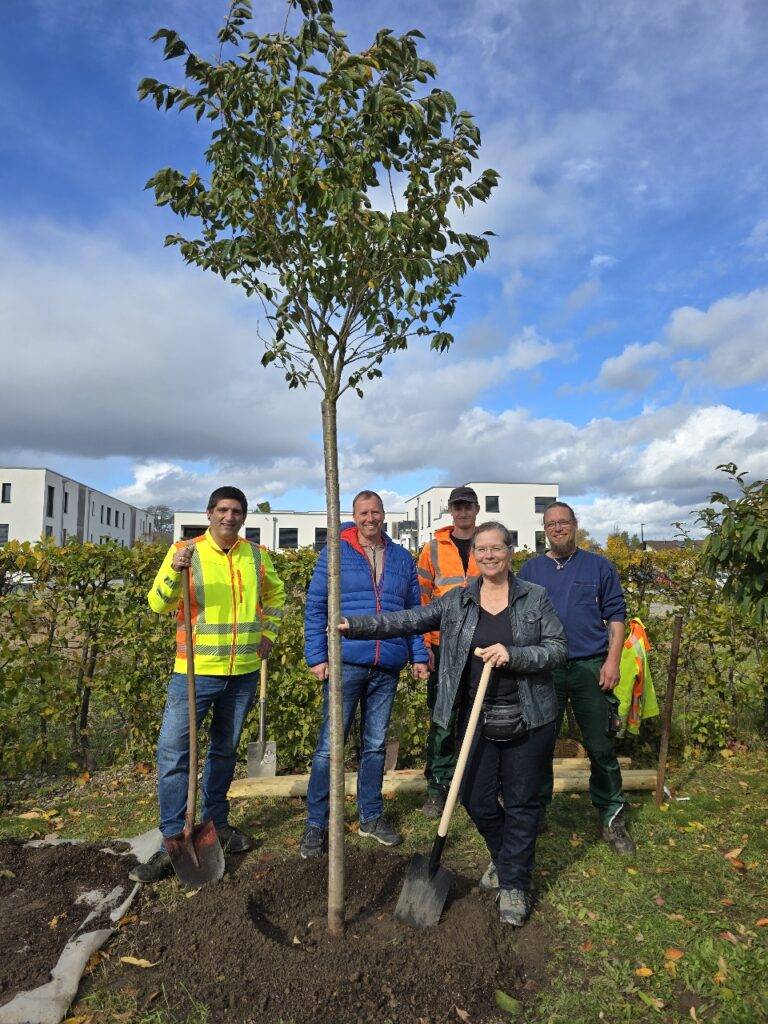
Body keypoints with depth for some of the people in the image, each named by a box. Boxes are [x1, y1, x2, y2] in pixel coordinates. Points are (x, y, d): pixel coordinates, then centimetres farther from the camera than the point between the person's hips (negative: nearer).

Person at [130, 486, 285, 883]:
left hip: (244, 672, 3)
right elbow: (158, 604, -13)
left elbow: (274, 594, 21)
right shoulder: (185, 550, -6)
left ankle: (216, 823, 36)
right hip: (196, 671, -3)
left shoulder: (257, 555, 3)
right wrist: (174, 572, -30)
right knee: (173, 753, -3)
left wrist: (268, 632, 11)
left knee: (225, 750, 17)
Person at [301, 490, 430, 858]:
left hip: (388, 668, 4)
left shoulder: (402, 559, 11)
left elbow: (415, 611, 13)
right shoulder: (334, 553, 1)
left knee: (375, 745, 15)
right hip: (346, 663, -3)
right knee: (330, 745, 0)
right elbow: (315, 607, -1)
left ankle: (371, 816, 30)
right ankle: (316, 824, 14)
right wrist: (316, 657, -8)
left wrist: (419, 656, 5)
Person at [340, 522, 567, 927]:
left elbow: (558, 649, -4)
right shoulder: (457, 600, 2)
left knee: (521, 802, 7)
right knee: (476, 799, 9)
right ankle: (504, 857, 40)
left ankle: (514, 884, 28)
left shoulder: (535, 597, -2)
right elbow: (408, 620, -3)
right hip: (477, 717, 2)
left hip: (528, 719, -2)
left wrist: (512, 654, -20)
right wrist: (356, 624, -13)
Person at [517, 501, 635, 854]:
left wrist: (613, 660, -5)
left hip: (590, 668, -1)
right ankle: (537, 811, 25)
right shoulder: (530, 569, 9)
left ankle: (611, 817, 21)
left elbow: (615, 615, 5)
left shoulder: (599, 566, 6)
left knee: (600, 746, 4)